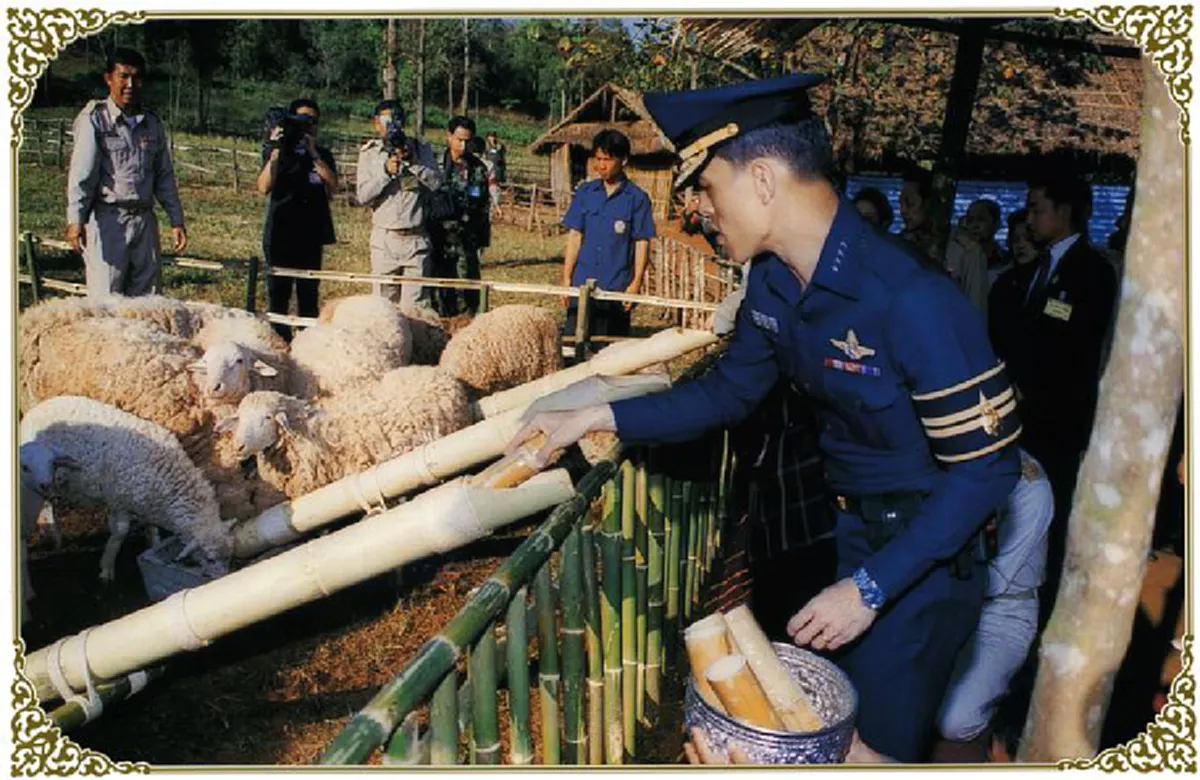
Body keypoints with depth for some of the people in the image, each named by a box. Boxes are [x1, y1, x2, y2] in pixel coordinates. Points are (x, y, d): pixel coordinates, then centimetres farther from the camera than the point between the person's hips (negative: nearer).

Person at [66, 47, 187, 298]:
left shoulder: (152, 124, 14)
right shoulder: (94, 120, -1)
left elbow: (165, 176, 17)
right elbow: (81, 173, -9)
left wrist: (176, 221, 12)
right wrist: (76, 219, -19)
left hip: (145, 220, 5)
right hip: (107, 220, -5)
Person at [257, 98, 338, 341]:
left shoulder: (323, 155, 11)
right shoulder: (276, 152, 5)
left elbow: (333, 186, -7)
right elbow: (264, 187, -10)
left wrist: (313, 154, -14)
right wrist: (276, 151, -16)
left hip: (312, 235, 2)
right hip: (280, 236, -2)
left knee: (309, 295, 7)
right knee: (278, 294, -1)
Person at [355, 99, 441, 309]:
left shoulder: (420, 149, 8)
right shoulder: (369, 152, 8)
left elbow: (437, 182, -4)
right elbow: (363, 196, -1)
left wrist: (412, 162, -15)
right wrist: (386, 171, -12)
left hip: (416, 239, 0)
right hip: (384, 239, 1)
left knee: (415, 306, -3)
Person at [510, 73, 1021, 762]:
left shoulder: (913, 303, -30)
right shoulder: (775, 283, -7)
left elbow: (988, 465, -24)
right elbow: (730, 393, 6)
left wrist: (872, 588, -24)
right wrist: (598, 416, -3)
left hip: (920, 551, -7)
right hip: (841, 529, 7)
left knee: (878, 743, 8)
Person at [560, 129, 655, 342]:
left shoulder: (637, 198, -1)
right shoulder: (585, 192, 7)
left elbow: (642, 243, -1)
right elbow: (574, 236, 8)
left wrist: (635, 284, -8)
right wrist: (566, 278, 4)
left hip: (617, 286, -2)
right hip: (582, 284, 2)